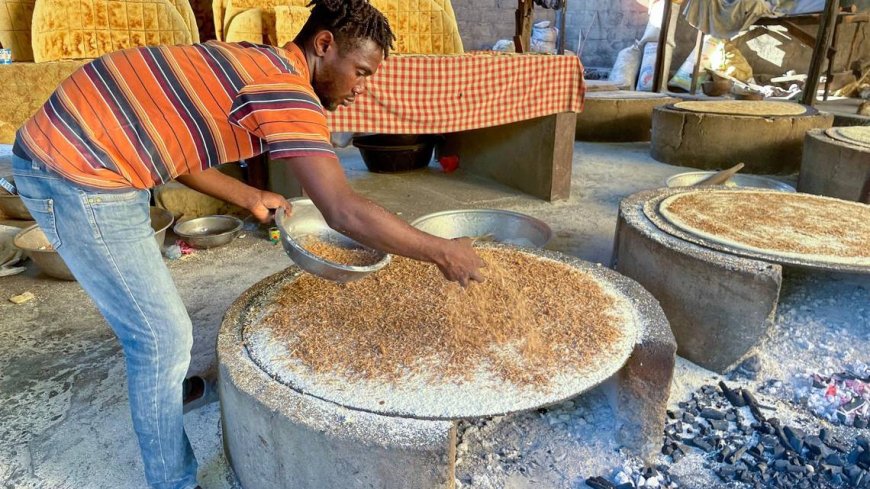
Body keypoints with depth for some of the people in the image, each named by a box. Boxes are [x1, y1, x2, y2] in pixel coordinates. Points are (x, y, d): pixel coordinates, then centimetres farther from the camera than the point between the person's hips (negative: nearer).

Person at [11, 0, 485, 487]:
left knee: (150, 309, 27)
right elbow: (345, 211, -29)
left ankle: (158, 387, 54)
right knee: (165, 334, -2)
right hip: (80, 175, -10)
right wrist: (443, 251, -18)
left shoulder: (252, 62, 9)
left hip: (67, 145, 10)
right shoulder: (286, 88, -21)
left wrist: (250, 197, 10)